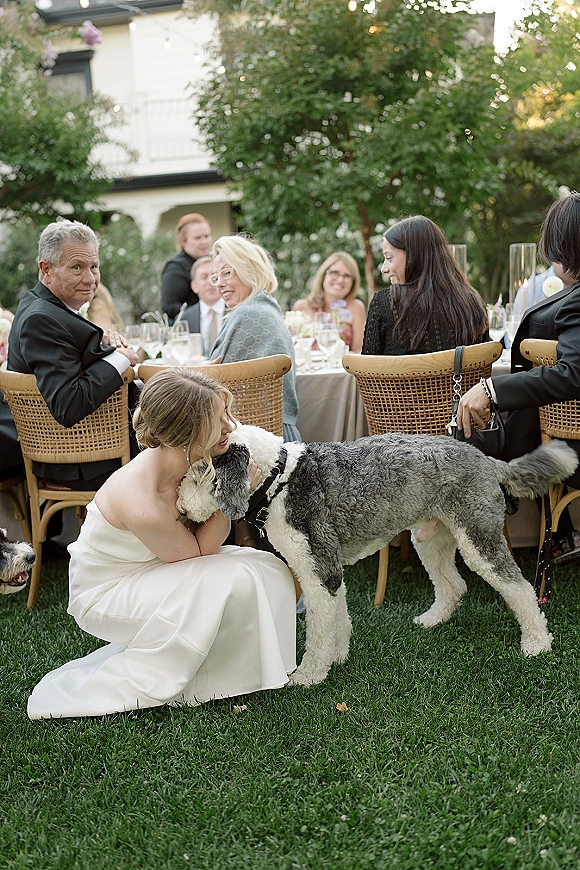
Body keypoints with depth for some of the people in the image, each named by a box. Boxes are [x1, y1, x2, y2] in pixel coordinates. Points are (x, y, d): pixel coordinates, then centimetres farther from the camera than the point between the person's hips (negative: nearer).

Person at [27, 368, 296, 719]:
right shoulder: (143, 507, -38)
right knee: (233, 581, -26)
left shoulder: (193, 460, -16)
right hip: (104, 594, -8)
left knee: (271, 570, -6)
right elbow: (197, 550, -19)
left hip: (149, 569, 8)